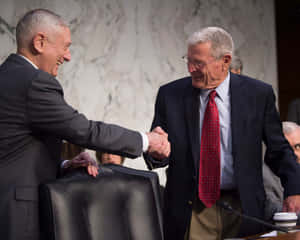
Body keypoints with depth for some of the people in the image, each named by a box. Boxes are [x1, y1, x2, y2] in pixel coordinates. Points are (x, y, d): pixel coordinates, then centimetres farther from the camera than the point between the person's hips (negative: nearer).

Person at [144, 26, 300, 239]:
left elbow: (279, 150, 6)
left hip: (243, 210, 0)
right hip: (191, 211, 0)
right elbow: (156, 158, 3)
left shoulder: (258, 94, -1)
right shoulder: (170, 94, 1)